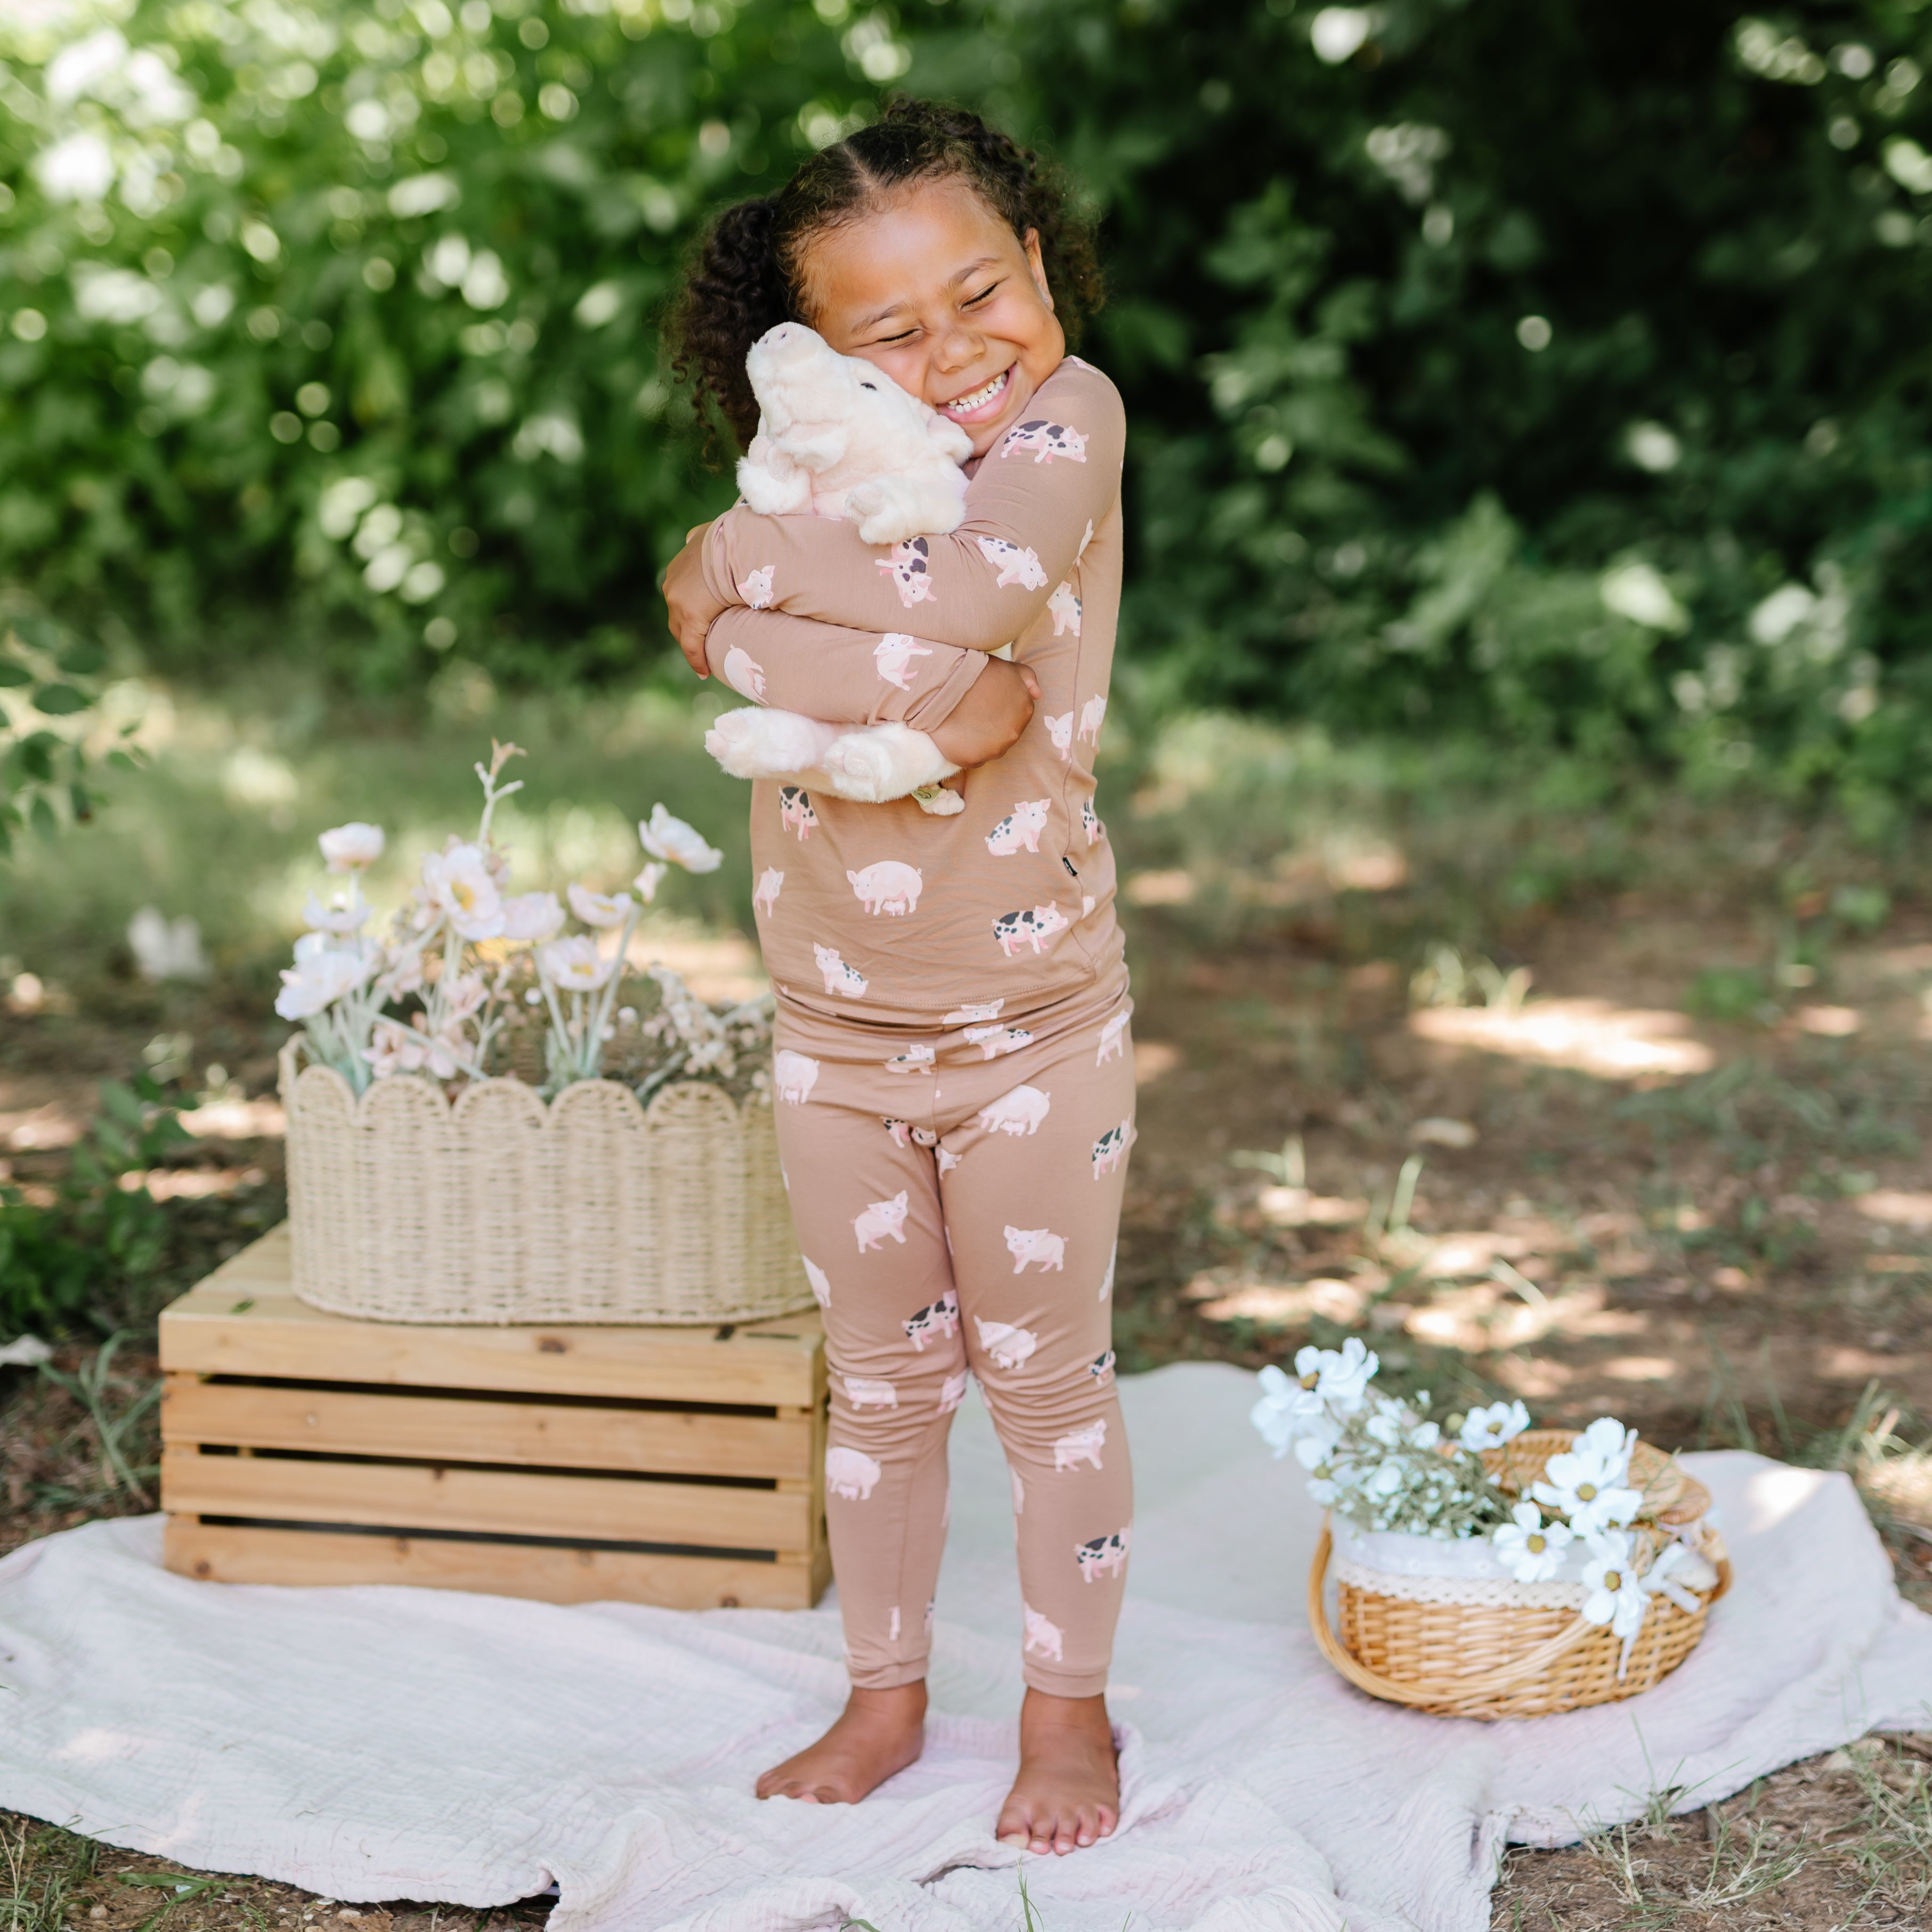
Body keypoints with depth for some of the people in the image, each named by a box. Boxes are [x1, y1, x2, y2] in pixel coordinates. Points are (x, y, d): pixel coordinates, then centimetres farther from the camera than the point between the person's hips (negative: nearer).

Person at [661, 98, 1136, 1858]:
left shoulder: (1070, 421, -15)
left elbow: (969, 590, -33)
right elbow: (750, 661, -26)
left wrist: (739, 556, -21)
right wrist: (938, 693, -35)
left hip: (1038, 1022, -3)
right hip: (838, 1031, 3)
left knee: (1047, 1377, 12)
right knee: (880, 1384, 18)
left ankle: (1070, 1706, 30)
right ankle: (887, 1695, 35)